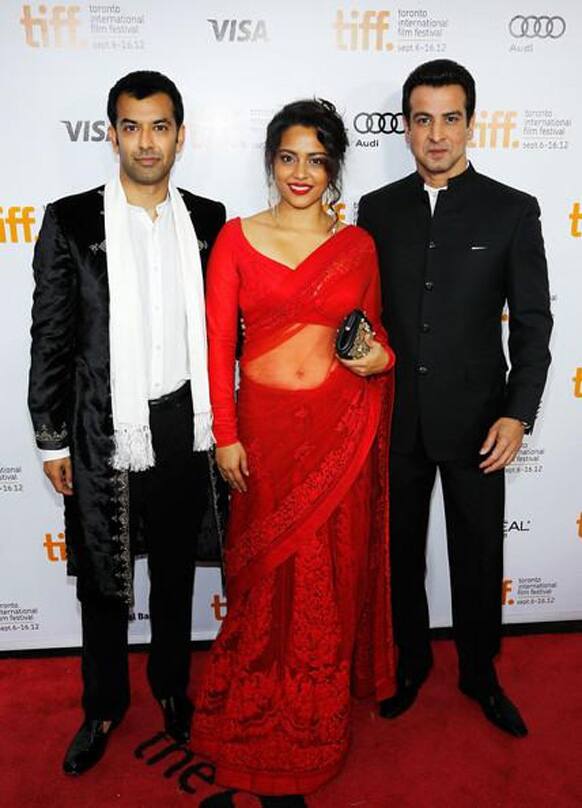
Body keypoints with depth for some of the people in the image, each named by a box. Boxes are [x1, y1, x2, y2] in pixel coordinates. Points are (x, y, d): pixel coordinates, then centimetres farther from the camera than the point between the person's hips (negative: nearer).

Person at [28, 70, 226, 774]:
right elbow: (50, 337, -3)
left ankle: (172, 683, 41)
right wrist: (52, 439, -3)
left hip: (183, 424, 2)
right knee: (102, 580, 13)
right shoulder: (70, 221, -5)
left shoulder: (207, 220, 3)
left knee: (176, 568, 18)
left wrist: (220, 414, 6)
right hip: (104, 432, -2)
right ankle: (104, 705, 36)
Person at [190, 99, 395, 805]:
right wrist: (225, 436, -6)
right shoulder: (237, 237, 0)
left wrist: (382, 356, -9)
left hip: (341, 427, 2)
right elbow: (218, 342, -2)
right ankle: (262, 711, 36)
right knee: (268, 569, 11)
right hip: (264, 423, -1)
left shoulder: (358, 244, 4)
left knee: (332, 569, 12)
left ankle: (317, 711, 38)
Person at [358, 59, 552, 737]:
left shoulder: (512, 211, -2)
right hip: (394, 417, 2)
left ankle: (479, 673, 36)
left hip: (474, 418, -1)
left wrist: (518, 414, -11)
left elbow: (532, 322, -3)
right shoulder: (377, 209, 4)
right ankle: (410, 662, 39)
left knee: (478, 554, 13)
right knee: (400, 550, 15)